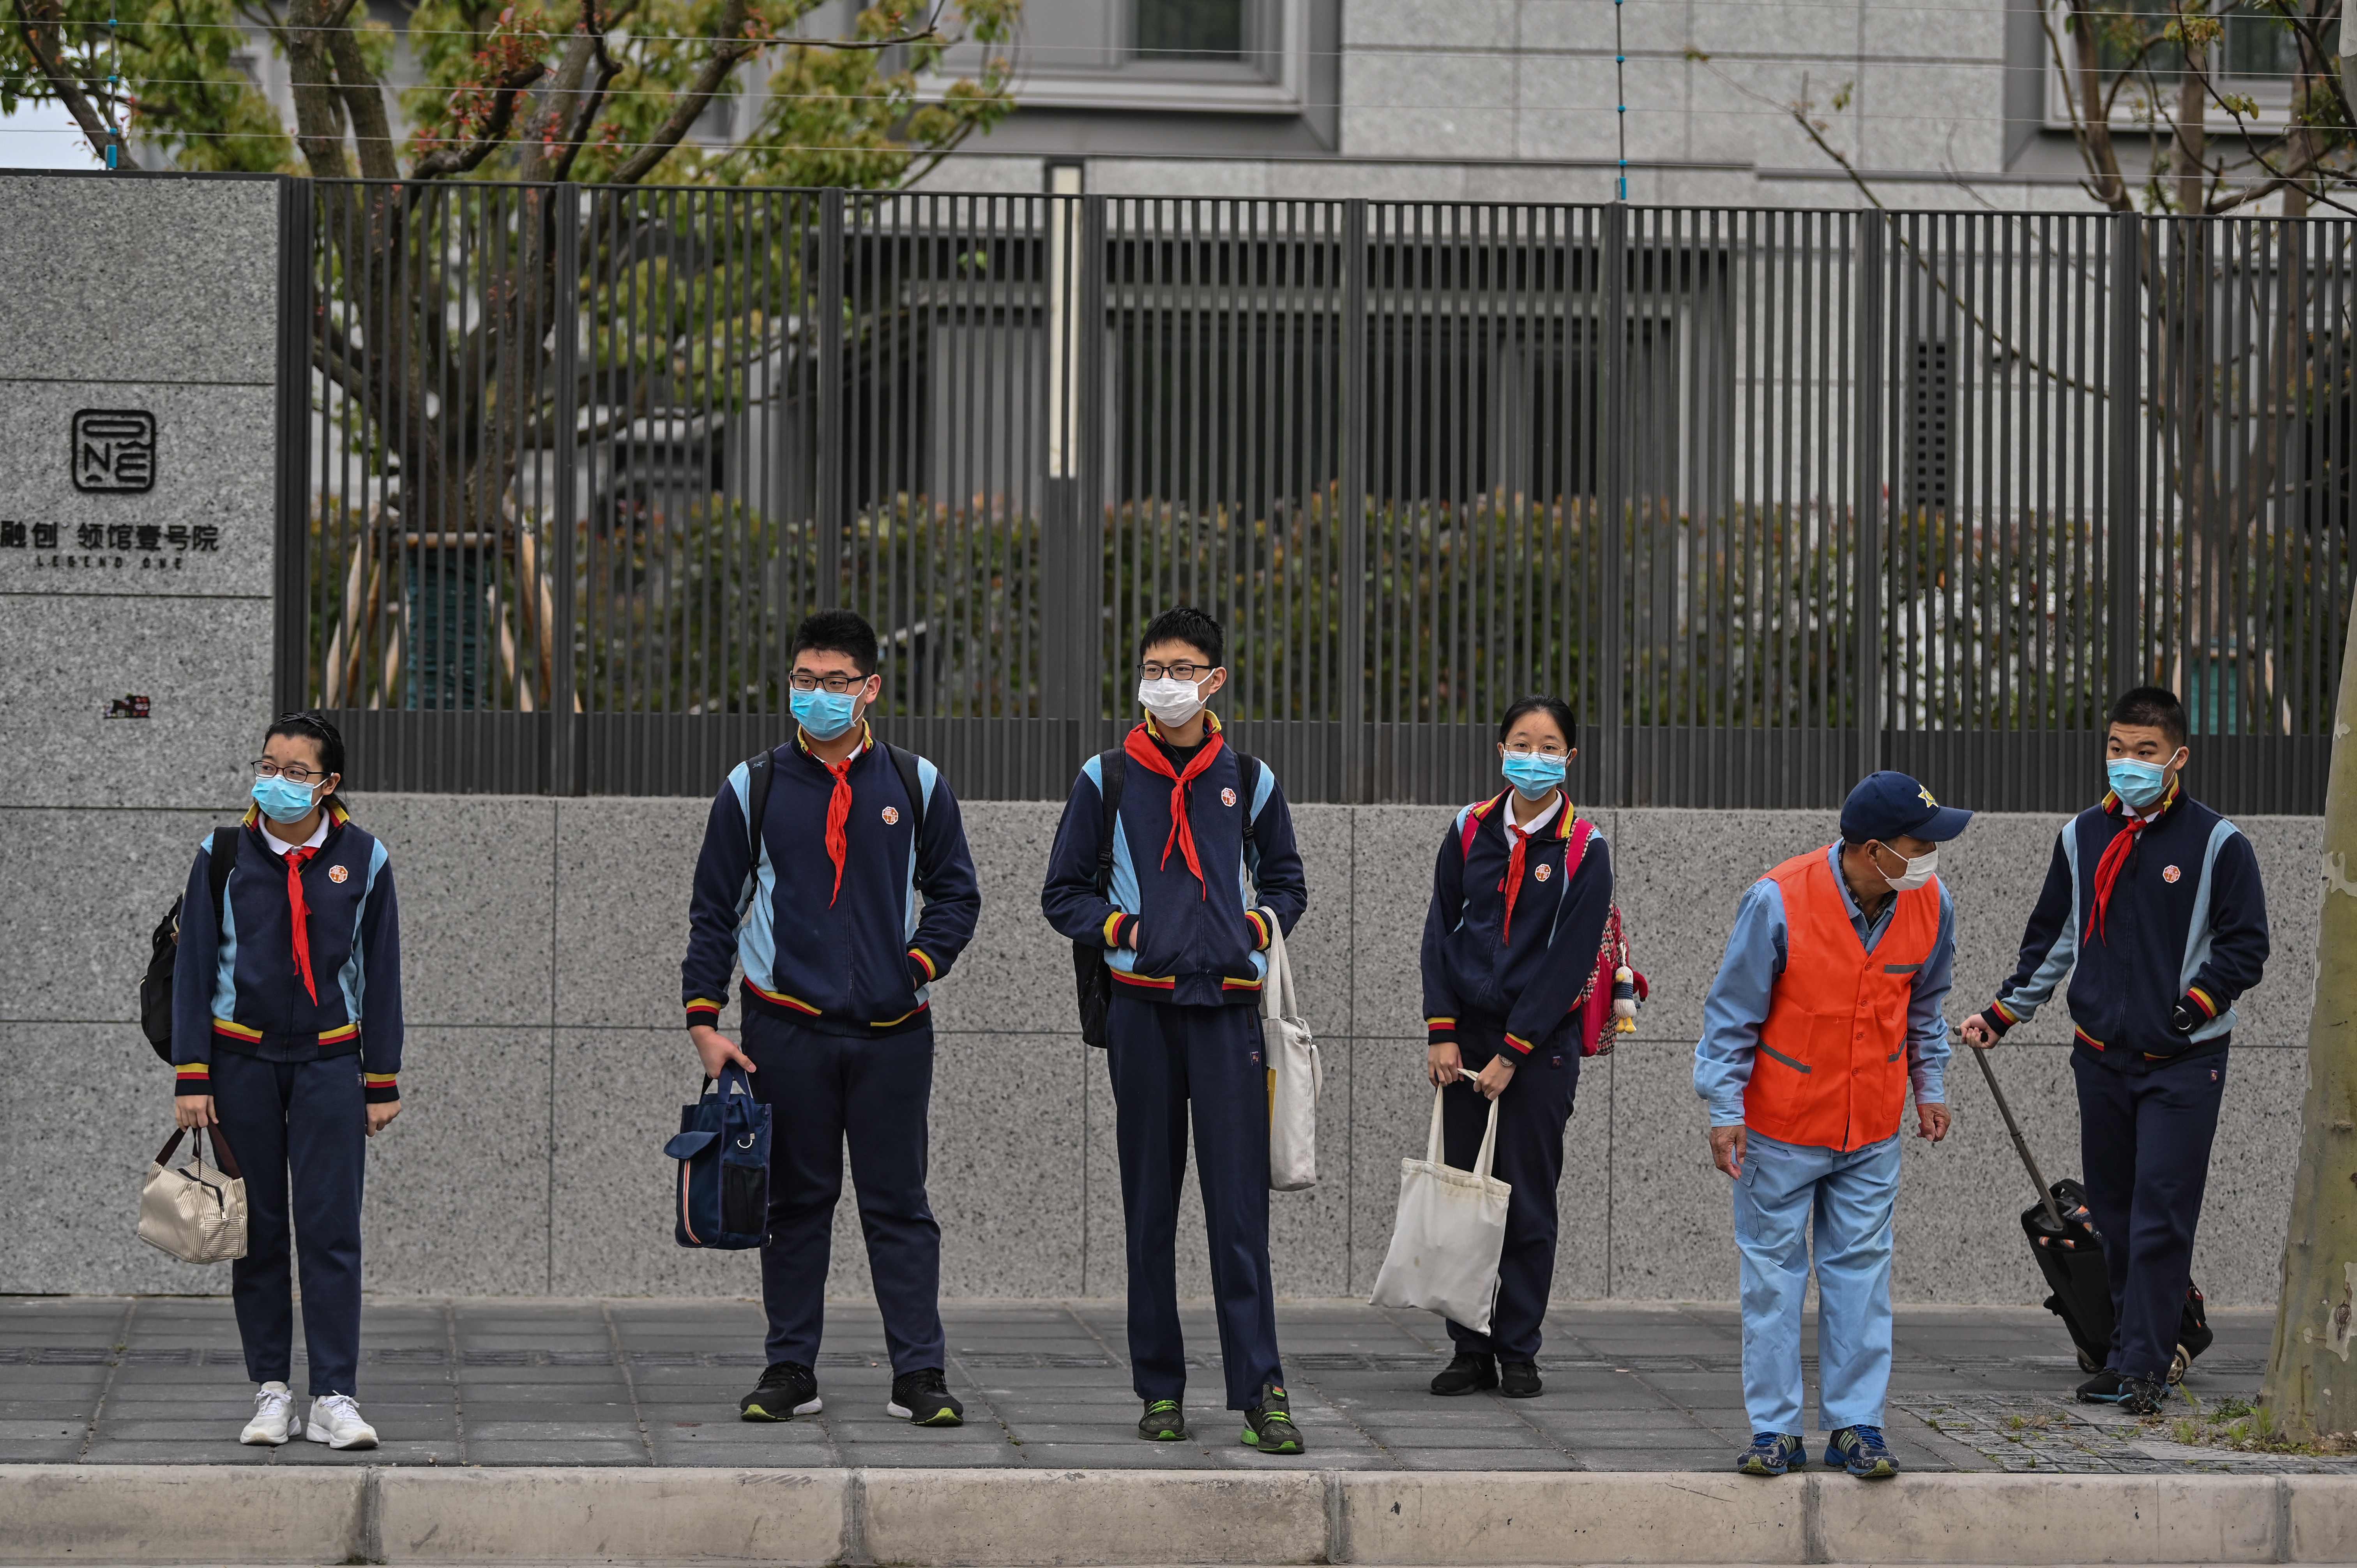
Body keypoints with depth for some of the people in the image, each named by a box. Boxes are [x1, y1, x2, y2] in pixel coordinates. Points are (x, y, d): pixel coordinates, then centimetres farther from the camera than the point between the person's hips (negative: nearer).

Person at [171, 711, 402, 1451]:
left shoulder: (363, 860, 0)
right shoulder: (224, 855, 0)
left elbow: (381, 974, 6)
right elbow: (193, 968, 2)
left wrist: (383, 1083, 4)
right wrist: (192, 1078, -3)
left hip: (330, 1062, 0)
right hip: (242, 1061, 1)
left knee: (332, 1230, -6)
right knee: (258, 1231, 3)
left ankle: (335, 1398, -6)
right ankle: (271, 1391, 11)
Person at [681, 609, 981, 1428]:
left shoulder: (915, 785, 7)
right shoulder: (754, 789, 5)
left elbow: (956, 893, 14)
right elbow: (714, 910, 7)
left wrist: (919, 966, -2)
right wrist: (703, 1020, 0)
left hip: (891, 1029, 0)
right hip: (785, 1029, 0)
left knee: (899, 1205, 1)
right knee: (795, 1203, 5)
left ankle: (920, 1375, 3)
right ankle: (790, 1370, 12)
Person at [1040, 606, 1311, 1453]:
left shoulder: (1248, 780, 9)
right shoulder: (1107, 778, 6)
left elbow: (1287, 883, 19)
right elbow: (1064, 893, 11)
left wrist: (1254, 929, 0)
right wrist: (1123, 930, -5)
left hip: (1227, 1009, 0)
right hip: (1142, 1009, 0)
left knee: (1240, 1207, -7)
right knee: (1150, 1207, 4)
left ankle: (1259, 1391, -8)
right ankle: (1160, 1389, 11)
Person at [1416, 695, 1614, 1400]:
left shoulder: (1584, 850, -5)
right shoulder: (1469, 832, 4)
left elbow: (1571, 962, -8)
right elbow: (1440, 932, 6)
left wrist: (1512, 1054, -12)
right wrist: (1442, 1033, -4)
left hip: (1541, 1042, -3)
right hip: (1467, 1035, 3)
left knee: (1529, 1199, 0)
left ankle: (1518, 1352, 9)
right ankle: (1470, 1350, 10)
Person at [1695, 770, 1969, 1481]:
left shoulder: (1930, 904, -6)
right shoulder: (1778, 902, -20)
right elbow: (1732, 1014, -11)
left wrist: (1930, 1087, 14)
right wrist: (1726, 1109, -12)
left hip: (1873, 1130, 3)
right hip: (1780, 1126, -3)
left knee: (1861, 1271, 5)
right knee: (1773, 1271, 4)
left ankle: (1856, 1424, 11)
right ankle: (1775, 1428, 11)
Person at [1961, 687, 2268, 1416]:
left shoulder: (2217, 843, -5)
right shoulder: (2083, 838, 9)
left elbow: (2245, 947, -3)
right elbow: (2053, 939, 19)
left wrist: (2191, 1008, -15)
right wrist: (2003, 1013, 13)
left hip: (2183, 1063, -5)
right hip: (2102, 1056, 5)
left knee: (2160, 1216, -9)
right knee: (2114, 1213, 8)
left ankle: (2145, 1366, -6)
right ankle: (2126, 1355, 16)